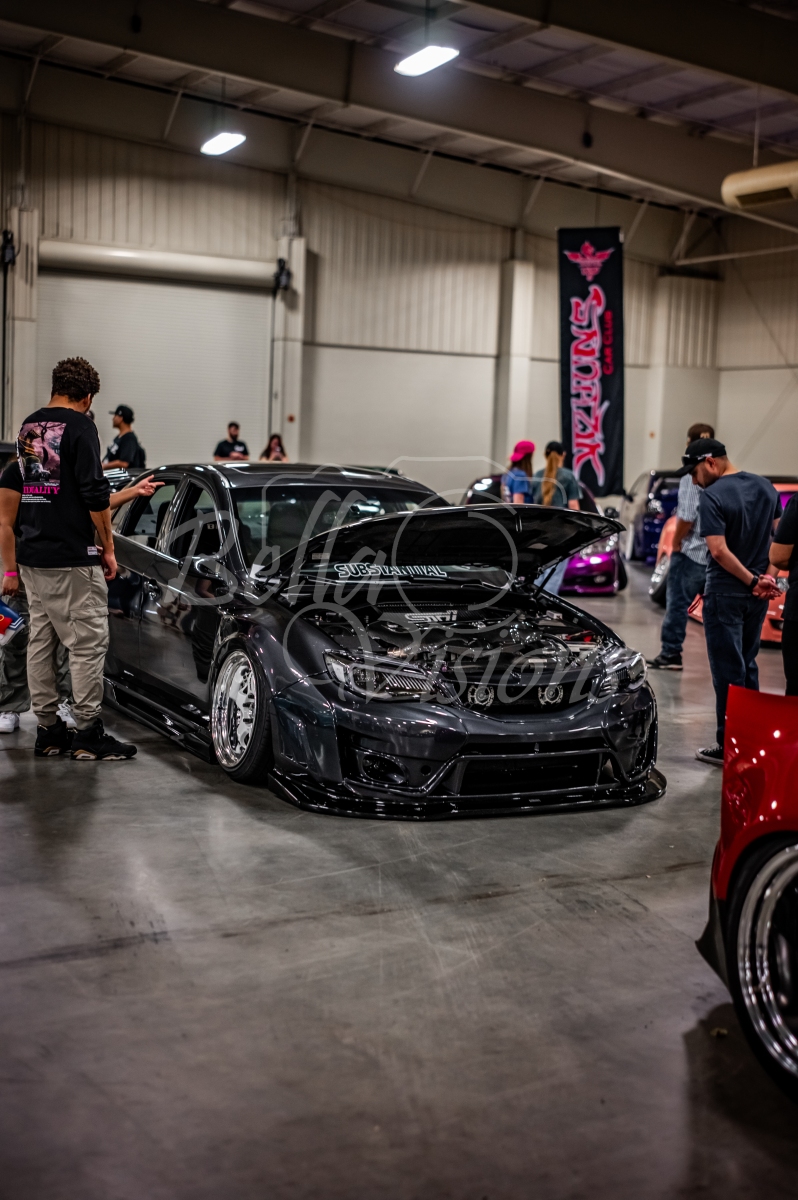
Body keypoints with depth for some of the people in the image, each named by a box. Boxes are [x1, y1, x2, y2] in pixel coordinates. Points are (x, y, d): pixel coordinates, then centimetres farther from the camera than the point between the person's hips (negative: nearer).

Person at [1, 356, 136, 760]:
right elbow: (94, 494, -16)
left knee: (40, 638, 11)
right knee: (88, 641, -3)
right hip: (71, 556, -8)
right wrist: (108, 548, -7)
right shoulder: (79, 426, -10)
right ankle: (88, 734, -1)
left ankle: (48, 730, 15)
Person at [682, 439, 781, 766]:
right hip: (757, 596, 7)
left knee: (728, 671, 0)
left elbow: (719, 550, -21)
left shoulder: (712, 496, -15)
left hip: (726, 594, -7)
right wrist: (768, 578, -3)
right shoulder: (766, 487, 8)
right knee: (747, 665, 18)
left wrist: (753, 581, -13)